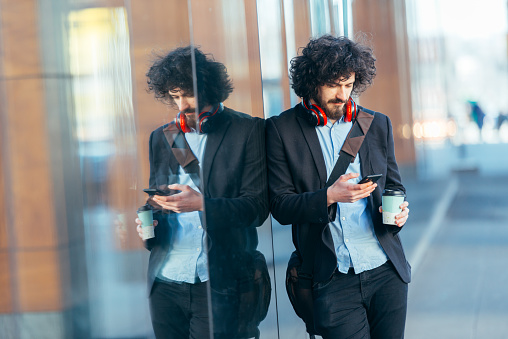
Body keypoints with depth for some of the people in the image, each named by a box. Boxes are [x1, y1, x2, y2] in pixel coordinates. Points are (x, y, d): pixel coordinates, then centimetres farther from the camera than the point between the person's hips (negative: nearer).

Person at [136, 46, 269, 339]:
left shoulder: (248, 131, 0)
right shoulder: (162, 138, 15)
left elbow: (257, 206, -5)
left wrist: (202, 204, -20)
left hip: (219, 284, -4)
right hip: (166, 279, 4)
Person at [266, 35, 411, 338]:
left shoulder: (378, 124, 9)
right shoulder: (281, 129, 0)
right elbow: (280, 206, -3)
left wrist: (398, 210, -5)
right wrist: (329, 196, -20)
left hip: (386, 271, 3)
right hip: (333, 279, -3)